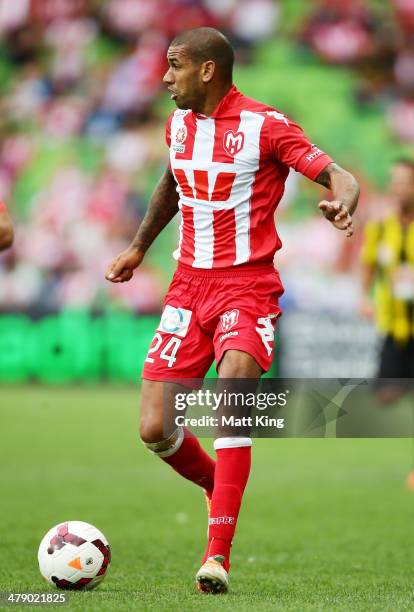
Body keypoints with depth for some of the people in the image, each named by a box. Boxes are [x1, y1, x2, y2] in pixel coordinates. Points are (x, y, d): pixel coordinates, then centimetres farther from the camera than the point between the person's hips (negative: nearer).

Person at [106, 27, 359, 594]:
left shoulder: (265, 125, -10)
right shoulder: (179, 123, 9)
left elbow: (339, 176, -14)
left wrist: (342, 202, -36)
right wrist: (138, 247, 28)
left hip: (247, 286, -6)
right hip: (189, 285, 6)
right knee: (155, 430, -3)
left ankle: (218, 553, -24)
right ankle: (218, 489, 28)